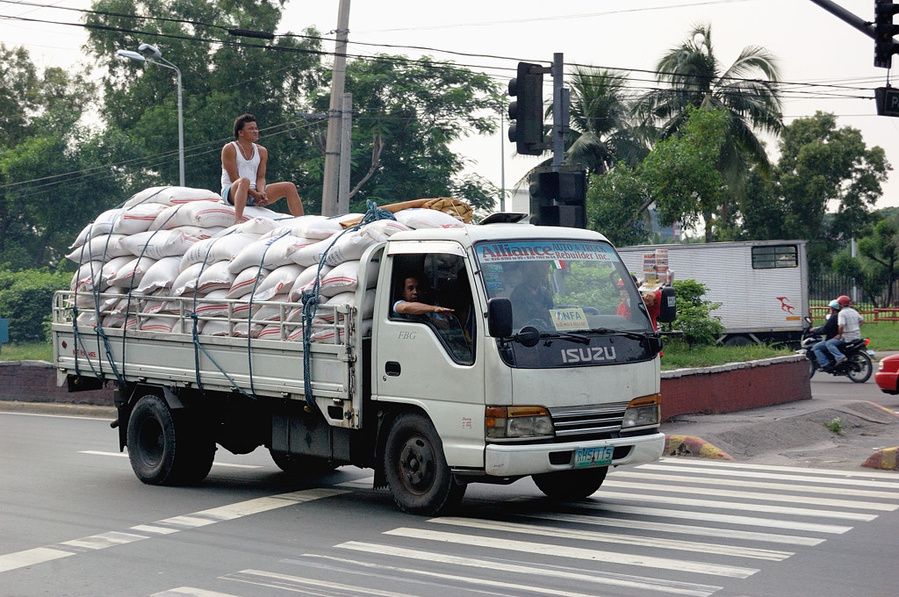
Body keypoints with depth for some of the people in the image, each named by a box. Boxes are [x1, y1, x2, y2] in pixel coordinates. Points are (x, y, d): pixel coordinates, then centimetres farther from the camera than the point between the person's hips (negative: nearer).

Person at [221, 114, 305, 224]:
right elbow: (234, 178, -12)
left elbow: (261, 177, 9)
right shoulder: (229, 149, -4)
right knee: (245, 181, -41)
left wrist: (261, 192, -14)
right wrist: (254, 194, -20)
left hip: (255, 193, 6)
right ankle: (237, 221, -59)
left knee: (290, 187, -4)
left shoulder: (261, 151, 14)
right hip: (231, 193, -6)